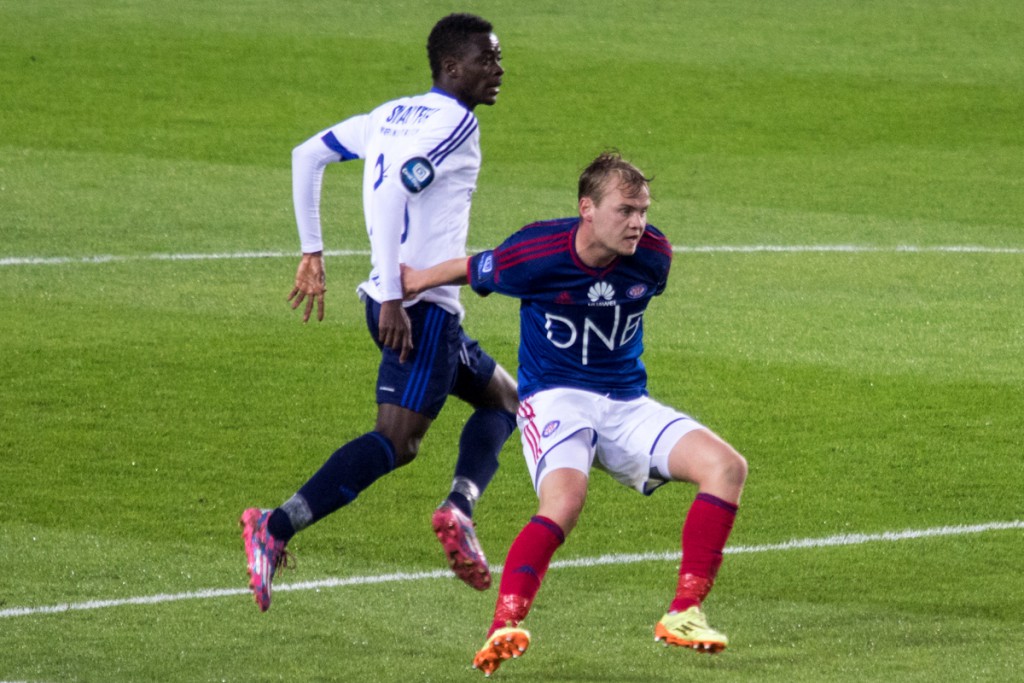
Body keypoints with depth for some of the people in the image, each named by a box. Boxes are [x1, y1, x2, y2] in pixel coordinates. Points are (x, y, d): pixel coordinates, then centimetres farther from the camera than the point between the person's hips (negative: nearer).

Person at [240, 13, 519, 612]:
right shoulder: (455, 122, -9)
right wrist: (393, 296, -25)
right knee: (395, 440, -15)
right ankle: (275, 529, -25)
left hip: (394, 301, 10)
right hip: (423, 307, -10)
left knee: (504, 396, 21)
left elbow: (307, 156, 19)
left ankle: (460, 508, 0)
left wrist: (313, 254, 21)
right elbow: (392, 191, -24)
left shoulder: (393, 114, 17)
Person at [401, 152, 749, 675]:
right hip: (555, 398, -5)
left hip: (627, 404, 5)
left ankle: (684, 615, -12)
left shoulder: (652, 255, -7)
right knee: (564, 499, -36)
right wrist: (416, 281, 19)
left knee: (726, 466, -15)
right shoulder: (534, 255, -18)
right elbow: (473, 271, 2)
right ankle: (503, 628, -39)